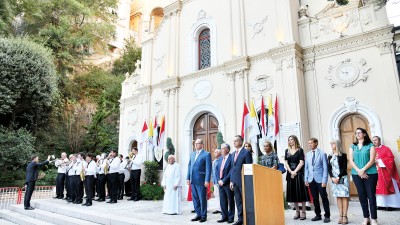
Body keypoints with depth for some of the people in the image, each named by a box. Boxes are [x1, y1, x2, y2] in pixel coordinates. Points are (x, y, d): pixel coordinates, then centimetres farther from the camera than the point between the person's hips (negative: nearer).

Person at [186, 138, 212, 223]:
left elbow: (208, 168, -9)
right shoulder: (192, 154, 14)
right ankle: (198, 214, 25)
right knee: (195, 198, 12)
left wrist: (207, 180, -14)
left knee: (202, 199, 4)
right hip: (193, 180, 6)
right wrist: (188, 178, 9)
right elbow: (189, 166, 15)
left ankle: (203, 216, 17)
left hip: (201, 181, -6)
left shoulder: (206, 154, -5)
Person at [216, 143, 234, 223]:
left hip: (228, 183, -6)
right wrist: (219, 180, 1)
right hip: (220, 183, 7)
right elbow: (217, 169, 13)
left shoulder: (231, 158, -12)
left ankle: (230, 217, 17)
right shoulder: (220, 158, 11)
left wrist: (224, 181, -15)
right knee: (222, 201, 11)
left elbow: (231, 172, -16)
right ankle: (224, 216, 22)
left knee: (230, 201, 6)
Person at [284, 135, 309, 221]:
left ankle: (303, 212, 7)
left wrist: (295, 172, -14)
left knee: (301, 192, -1)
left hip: (299, 173, -4)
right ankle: (297, 211, 15)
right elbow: (286, 163, 4)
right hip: (290, 174, 4)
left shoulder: (300, 150, 0)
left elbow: (301, 162, -7)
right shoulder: (287, 151, 11)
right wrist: (291, 172, -9)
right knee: (293, 193, 6)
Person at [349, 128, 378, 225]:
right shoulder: (352, 146, 10)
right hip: (356, 174, 3)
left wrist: (363, 170, -15)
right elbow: (351, 161, 3)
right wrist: (359, 171, -10)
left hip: (370, 173, -3)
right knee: (362, 196, 7)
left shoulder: (370, 145, 2)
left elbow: (372, 160, -7)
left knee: (371, 196, -1)